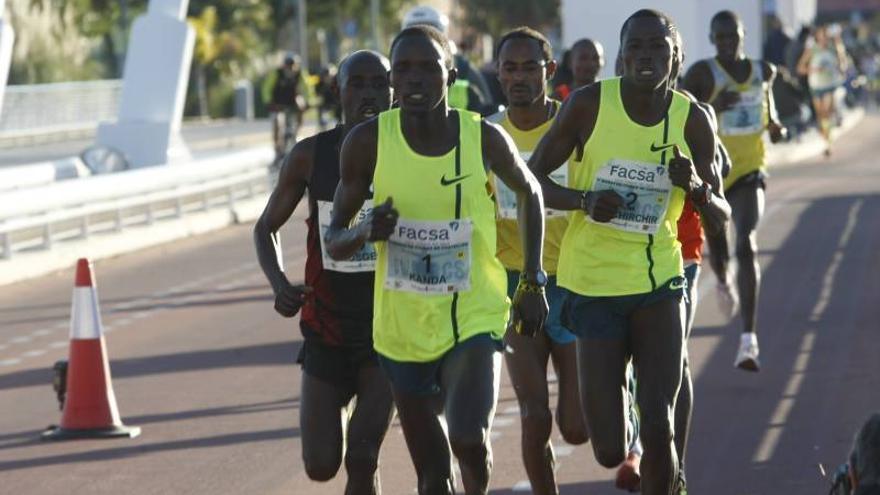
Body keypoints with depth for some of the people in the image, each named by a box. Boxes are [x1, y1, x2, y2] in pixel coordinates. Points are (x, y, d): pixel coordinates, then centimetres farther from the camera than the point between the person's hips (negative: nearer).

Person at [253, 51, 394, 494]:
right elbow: (266, 228, 6)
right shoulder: (310, 156, -4)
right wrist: (279, 284, -12)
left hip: (387, 329, -2)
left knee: (361, 459, -12)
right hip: (326, 329, 2)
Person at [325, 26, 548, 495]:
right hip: (402, 329, 2)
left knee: (469, 440, -23)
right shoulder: (368, 142, -9)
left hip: (474, 320, -1)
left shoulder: (484, 138, -9)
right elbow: (333, 242, -1)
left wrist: (532, 282, 9)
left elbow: (529, 192, 12)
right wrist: (366, 231, -24)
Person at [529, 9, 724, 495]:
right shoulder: (588, 104, -8)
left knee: (657, 426, -12)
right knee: (609, 452, -1)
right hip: (593, 284, -1)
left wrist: (696, 185, -15)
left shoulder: (691, 119, -2)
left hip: (659, 283, 1)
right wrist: (584, 201, -20)